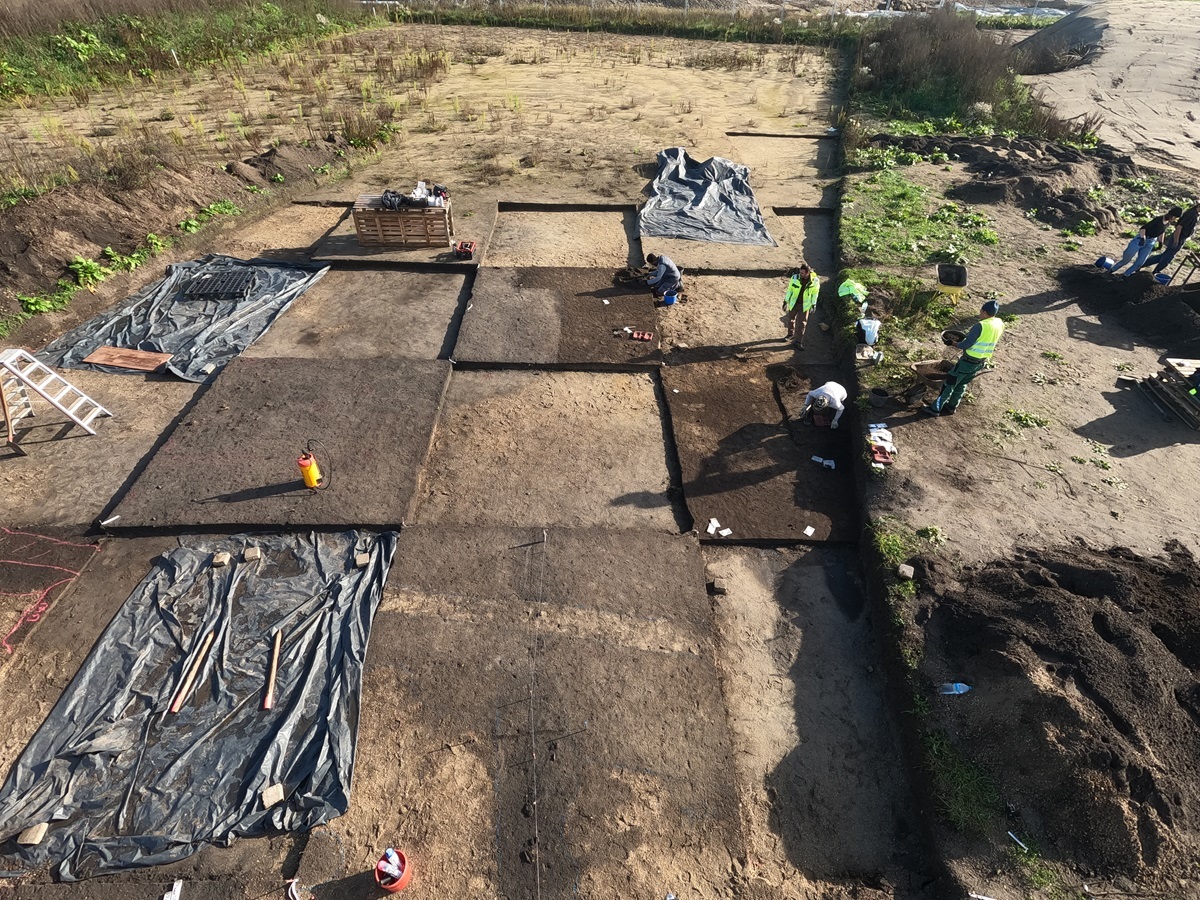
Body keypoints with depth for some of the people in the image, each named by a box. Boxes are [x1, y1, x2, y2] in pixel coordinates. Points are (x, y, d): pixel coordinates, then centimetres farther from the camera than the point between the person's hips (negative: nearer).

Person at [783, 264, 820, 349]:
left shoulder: (815, 280, -16)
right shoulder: (795, 278, -18)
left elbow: (815, 292, -1)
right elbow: (789, 290, -6)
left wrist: (813, 305, 2)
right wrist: (785, 302, -3)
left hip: (805, 305, -1)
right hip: (793, 303, 1)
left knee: (803, 324, 2)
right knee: (791, 320, 18)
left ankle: (799, 341, 15)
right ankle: (791, 334, 44)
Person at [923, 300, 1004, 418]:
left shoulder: (980, 326, -24)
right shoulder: (1000, 325, 1)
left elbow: (966, 344, -20)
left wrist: (956, 344, -2)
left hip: (969, 361, -7)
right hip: (982, 362, 7)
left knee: (950, 383, 3)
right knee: (962, 384, 21)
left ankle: (935, 408, 9)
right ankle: (952, 407, 29)